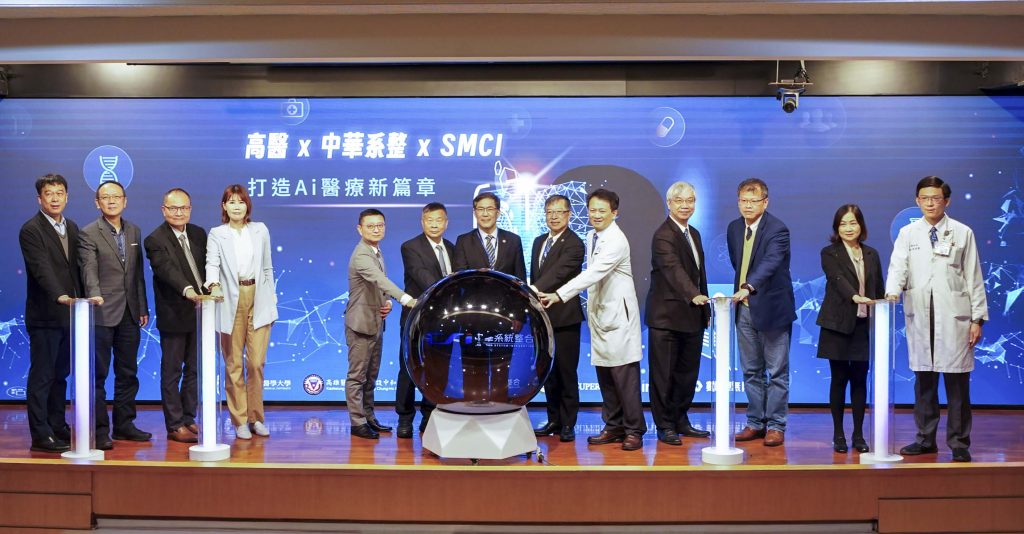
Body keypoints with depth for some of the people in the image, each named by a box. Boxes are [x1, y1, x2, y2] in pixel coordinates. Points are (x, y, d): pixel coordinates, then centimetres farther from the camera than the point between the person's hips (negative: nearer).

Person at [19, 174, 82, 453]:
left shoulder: (72, 228, 13)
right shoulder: (31, 230, -9)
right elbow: (42, 269, -22)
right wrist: (60, 297, -35)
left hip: (69, 313, 7)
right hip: (45, 315, -7)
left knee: (60, 374, 13)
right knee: (41, 376, -1)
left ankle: (57, 426, 21)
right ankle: (40, 435, 3)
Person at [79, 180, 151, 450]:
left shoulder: (134, 231, 13)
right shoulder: (89, 234, -5)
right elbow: (89, 270, -17)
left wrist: (143, 308, 12)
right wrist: (95, 295, -35)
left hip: (129, 313, 6)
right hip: (102, 312, -6)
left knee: (128, 373, 11)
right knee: (98, 374, 0)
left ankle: (124, 424, 21)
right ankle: (99, 430, 5)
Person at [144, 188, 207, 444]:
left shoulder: (199, 234, 9)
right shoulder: (155, 240, -11)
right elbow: (167, 269, -27)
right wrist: (187, 290, -42)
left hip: (200, 314, 6)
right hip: (174, 315, -6)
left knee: (194, 370, 12)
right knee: (172, 372, 3)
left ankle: (188, 419, 23)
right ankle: (174, 426, 8)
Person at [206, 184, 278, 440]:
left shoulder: (260, 230, 10)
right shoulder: (216, 234, 3)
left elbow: (267, 268, 13)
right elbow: (212, 263, -14)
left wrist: (272, 301, 8)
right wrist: (213, 285, -35)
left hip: (258, 301, 2)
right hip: (231, 303, -1)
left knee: (257, 363, 0)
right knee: (234, 365, 3)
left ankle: (256, 417, 14)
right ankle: (239, 421, 11)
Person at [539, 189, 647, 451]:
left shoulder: (616, 241, -16)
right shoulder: (591, 236, 13)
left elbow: (593, 273, -27)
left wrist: (559, 295, -33)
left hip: (618, 316, -8)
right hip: (599, 315, 8)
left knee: (624, 375, -6)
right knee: (604, 375, 10)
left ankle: (633, 431, 1)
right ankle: (614, 427, 18)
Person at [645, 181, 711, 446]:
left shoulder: (694, 234, 15)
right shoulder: (663, 235, -14)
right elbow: (674, 270, -29)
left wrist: (705, 308, 18)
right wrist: (694, 295, -44)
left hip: (692, 316, 8)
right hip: (667, 316, -8)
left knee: (687, 372, 13)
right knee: (663, 373, 1)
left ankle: (680, 420, 25)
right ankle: (665, 426, 9)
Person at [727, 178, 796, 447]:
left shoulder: (778, 230, -17)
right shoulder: (734, 228, 5)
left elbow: (770, 263, -32)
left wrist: (749, 287, -46)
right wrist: (740, 290, 13)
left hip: (771, 308, -6)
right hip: (744, 308, 6)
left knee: (777, 372, 4)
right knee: (751, 371, 13)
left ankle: (775, 425, 11)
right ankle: (756, 423, 23)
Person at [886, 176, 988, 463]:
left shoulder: (963, 233, 5)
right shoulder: (908, 233, 9)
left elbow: (974, 278, 5)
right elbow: (898, 266, -3)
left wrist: (978, 318, 0)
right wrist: (892, 294, -23)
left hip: (954, 316, -2)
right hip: (919, 315, 2)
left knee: (957, 381, 0)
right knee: (923, 379, 7)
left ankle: (959, 444, 9)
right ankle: (925, 439, 18)